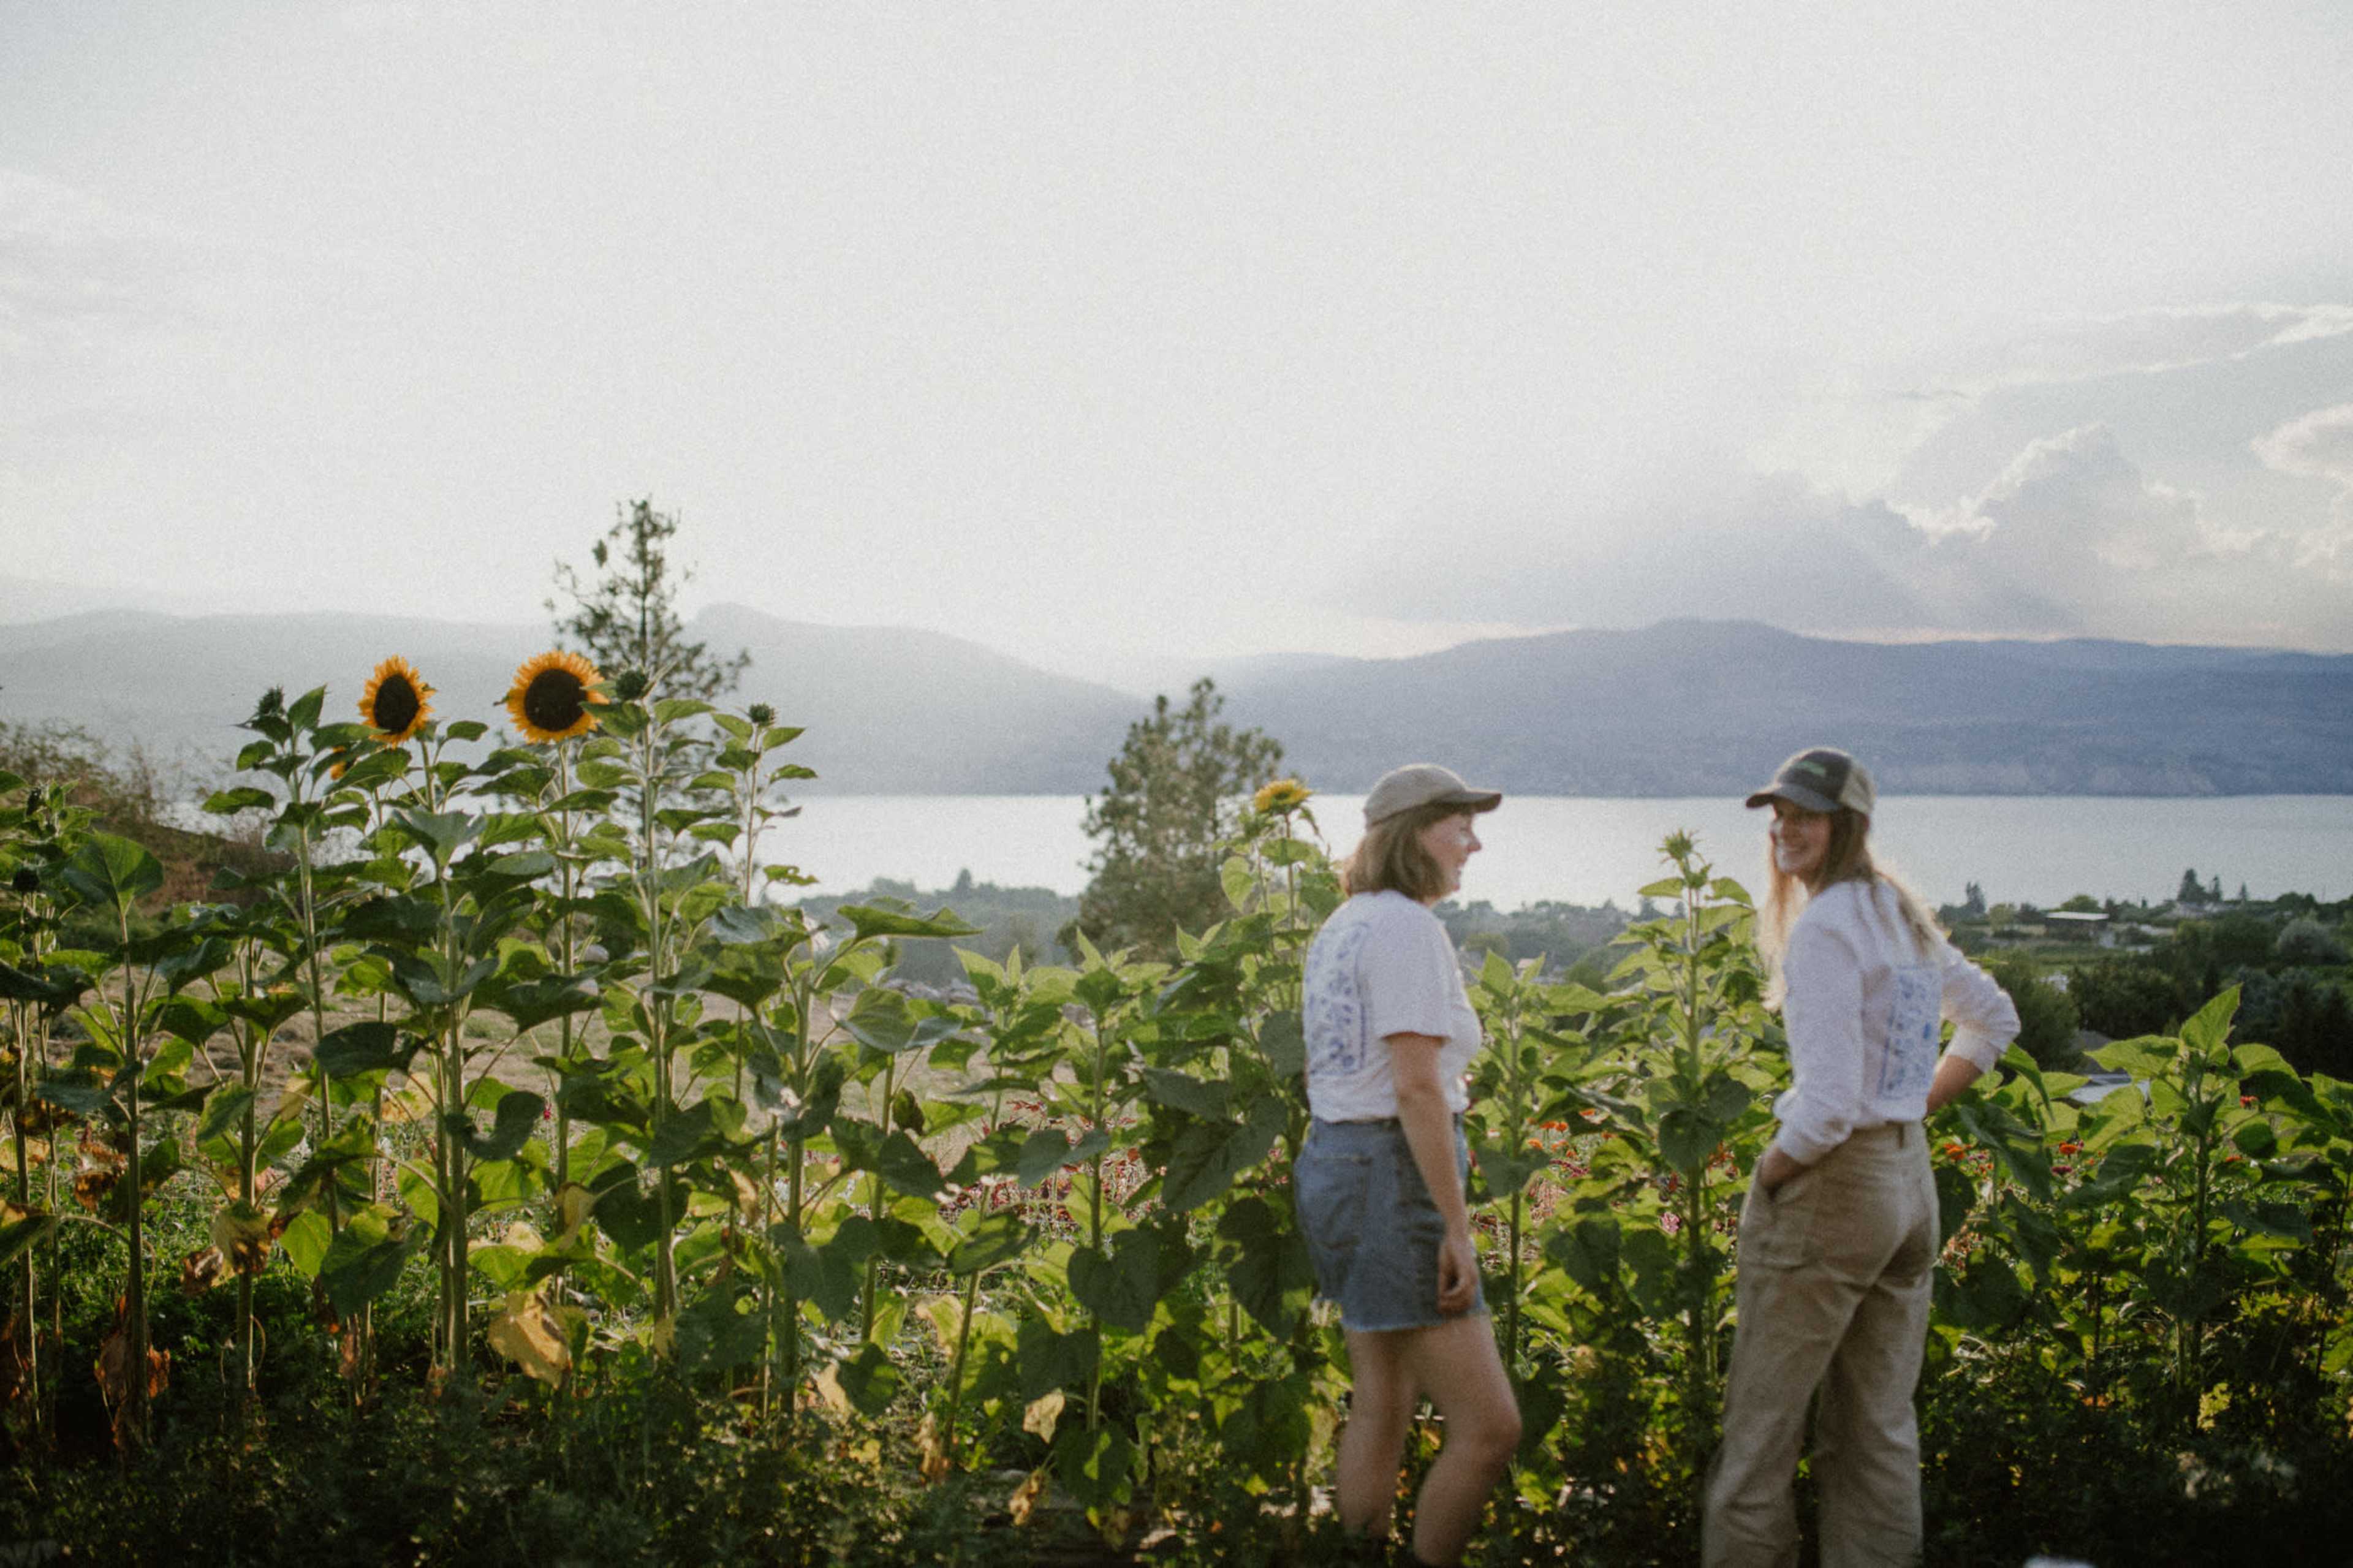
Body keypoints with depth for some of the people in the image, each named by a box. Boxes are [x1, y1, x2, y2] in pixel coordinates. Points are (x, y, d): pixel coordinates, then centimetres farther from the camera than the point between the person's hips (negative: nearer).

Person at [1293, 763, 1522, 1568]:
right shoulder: (1408, 929, -15)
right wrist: (1457, 1226, -19)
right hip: (1395, 1177, -10)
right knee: (1490, 1427, -5)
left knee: (1379, 1409, 16)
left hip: (1335, 1162, 10)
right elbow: (1417, 1088, -21)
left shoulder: (1341, 927, 14)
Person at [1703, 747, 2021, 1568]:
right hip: (1911, 1183, 9)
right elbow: (1994, 1021, 24)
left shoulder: (1824, 927, -18)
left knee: (1760, 1430, 2)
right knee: (1879, 1428, 13)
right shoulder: (1904, 915, 10)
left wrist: (1769, 1173, -8)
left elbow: (1827, 1103, -25)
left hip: (1830, 1185, -9)